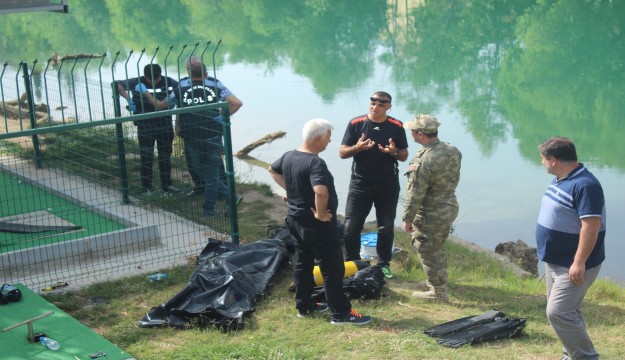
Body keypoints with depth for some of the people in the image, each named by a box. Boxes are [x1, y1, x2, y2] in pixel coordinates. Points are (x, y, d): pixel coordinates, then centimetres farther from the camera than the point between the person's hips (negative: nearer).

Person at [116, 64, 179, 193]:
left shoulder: (169, 83, -6)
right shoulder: (137, 83, -10)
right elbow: (118, 85, -10)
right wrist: (128, 98, -23)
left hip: (165, 126, 2)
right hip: (145, 128, -2)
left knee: (165, 156, 13)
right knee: (146, 158, 2)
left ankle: (166, 184, 26)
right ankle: (147, 187, 12)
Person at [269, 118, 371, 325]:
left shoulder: (288, 157, 0)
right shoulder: (315, 163, -27)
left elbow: (273, 170, 21)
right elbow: (321, 191, -43)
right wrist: (321, 213, -26)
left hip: (295, 220, 9)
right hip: (318, 225, -9)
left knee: (302, 264, 20)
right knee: (333, 269, 3)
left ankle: (304, 306, 31)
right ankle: (341, 313, 11)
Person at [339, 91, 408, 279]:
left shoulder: (396, 127, -1)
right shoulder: (356, 123, -4)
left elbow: (404, 156, 5)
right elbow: (342, 153, -3)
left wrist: (394, 151, -18)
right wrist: (358, 147, -22)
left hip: (388, 186, 1)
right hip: (360, 184, -1)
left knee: (386, 228, 11)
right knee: (351, 227, 0)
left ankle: (384, 264, 26)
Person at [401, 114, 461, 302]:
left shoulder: (423, 161, -27)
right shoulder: (453, 151, -4)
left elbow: (415, 195, -22)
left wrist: (407, 218, -12)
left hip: (431, 215, -8)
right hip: (450, 207, 8)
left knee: (428, 252, 7)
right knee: (438, 249, 24)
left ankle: (438, 292, 16)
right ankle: (435, 282, 40)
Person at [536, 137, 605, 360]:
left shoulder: (584, 185, -23)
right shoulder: (560, 180, 9)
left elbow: (591, 226, -27)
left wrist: (579, 263, -29)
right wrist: (548, 254, 21)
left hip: (573, 266, -10)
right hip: (555, 262, 10)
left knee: (558, 312, -14)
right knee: (568, 312, 16)